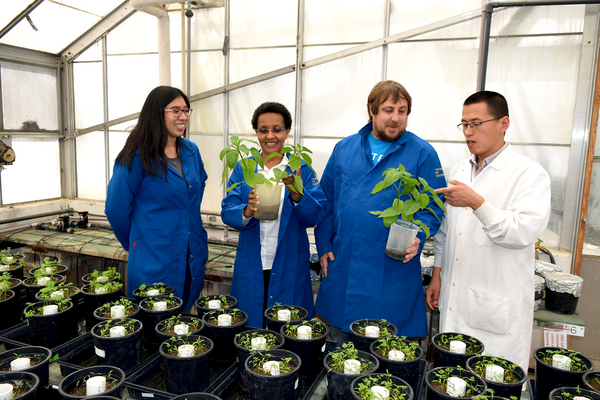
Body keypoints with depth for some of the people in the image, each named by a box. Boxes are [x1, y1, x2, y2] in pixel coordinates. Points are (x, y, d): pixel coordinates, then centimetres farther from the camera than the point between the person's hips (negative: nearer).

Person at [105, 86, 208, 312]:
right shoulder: (138, 157, -13)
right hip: (153, 263, -5)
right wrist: (136, 244, 4)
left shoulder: (191, 152, 6)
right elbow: (116, 209, -9)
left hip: (192, 261, 6)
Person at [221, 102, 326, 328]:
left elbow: (315, 216, -9)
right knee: (248, 328, 11)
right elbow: (227, 212, -4)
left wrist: (296, 193, -29)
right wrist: (248, 211, -26)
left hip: (290, 268, -1)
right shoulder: (243, 169, 4)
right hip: (251, 267, 1)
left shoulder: (301, 169, 1)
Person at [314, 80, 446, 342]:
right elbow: (327, 201, 12)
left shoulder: (422, 154, -1)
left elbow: (432, 206, -3)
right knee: (339, 346, 18)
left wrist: (418, 238, -21)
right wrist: (324, 246, 5)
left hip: (393, 271, -3)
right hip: (342, 268, 3)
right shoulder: (344, 149, 9)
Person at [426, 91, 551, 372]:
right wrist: (437, 274, 14)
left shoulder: (530, 174, -7)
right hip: (454, 301, 6)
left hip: (497, 307, -5)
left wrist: (476, 202, -28)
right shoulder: (458, 171, 13)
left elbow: (525, 232, -19)